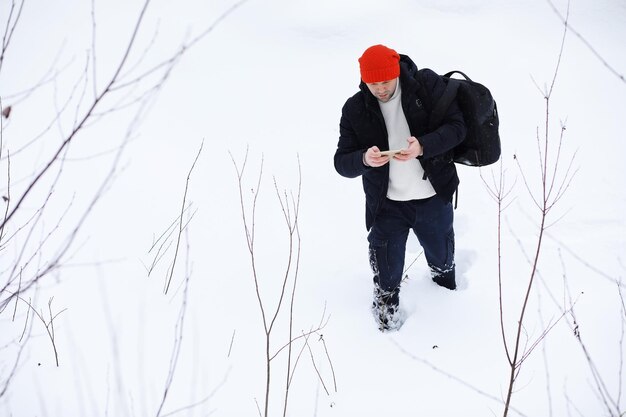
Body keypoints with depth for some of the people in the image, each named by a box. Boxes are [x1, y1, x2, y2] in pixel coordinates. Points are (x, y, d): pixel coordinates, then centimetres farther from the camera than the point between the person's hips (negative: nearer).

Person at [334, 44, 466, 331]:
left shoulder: (427, 84, -12)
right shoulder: (355, 109, -9)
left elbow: (457, 127, -13)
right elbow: (342, 162, -8)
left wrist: (423, 147, -32)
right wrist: (364, 159, -32)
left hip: (433, 197, 1)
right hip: (386, 205, 0)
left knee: (442, 257, 26)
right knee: (386, 276, 7)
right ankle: (386, 309, 38)